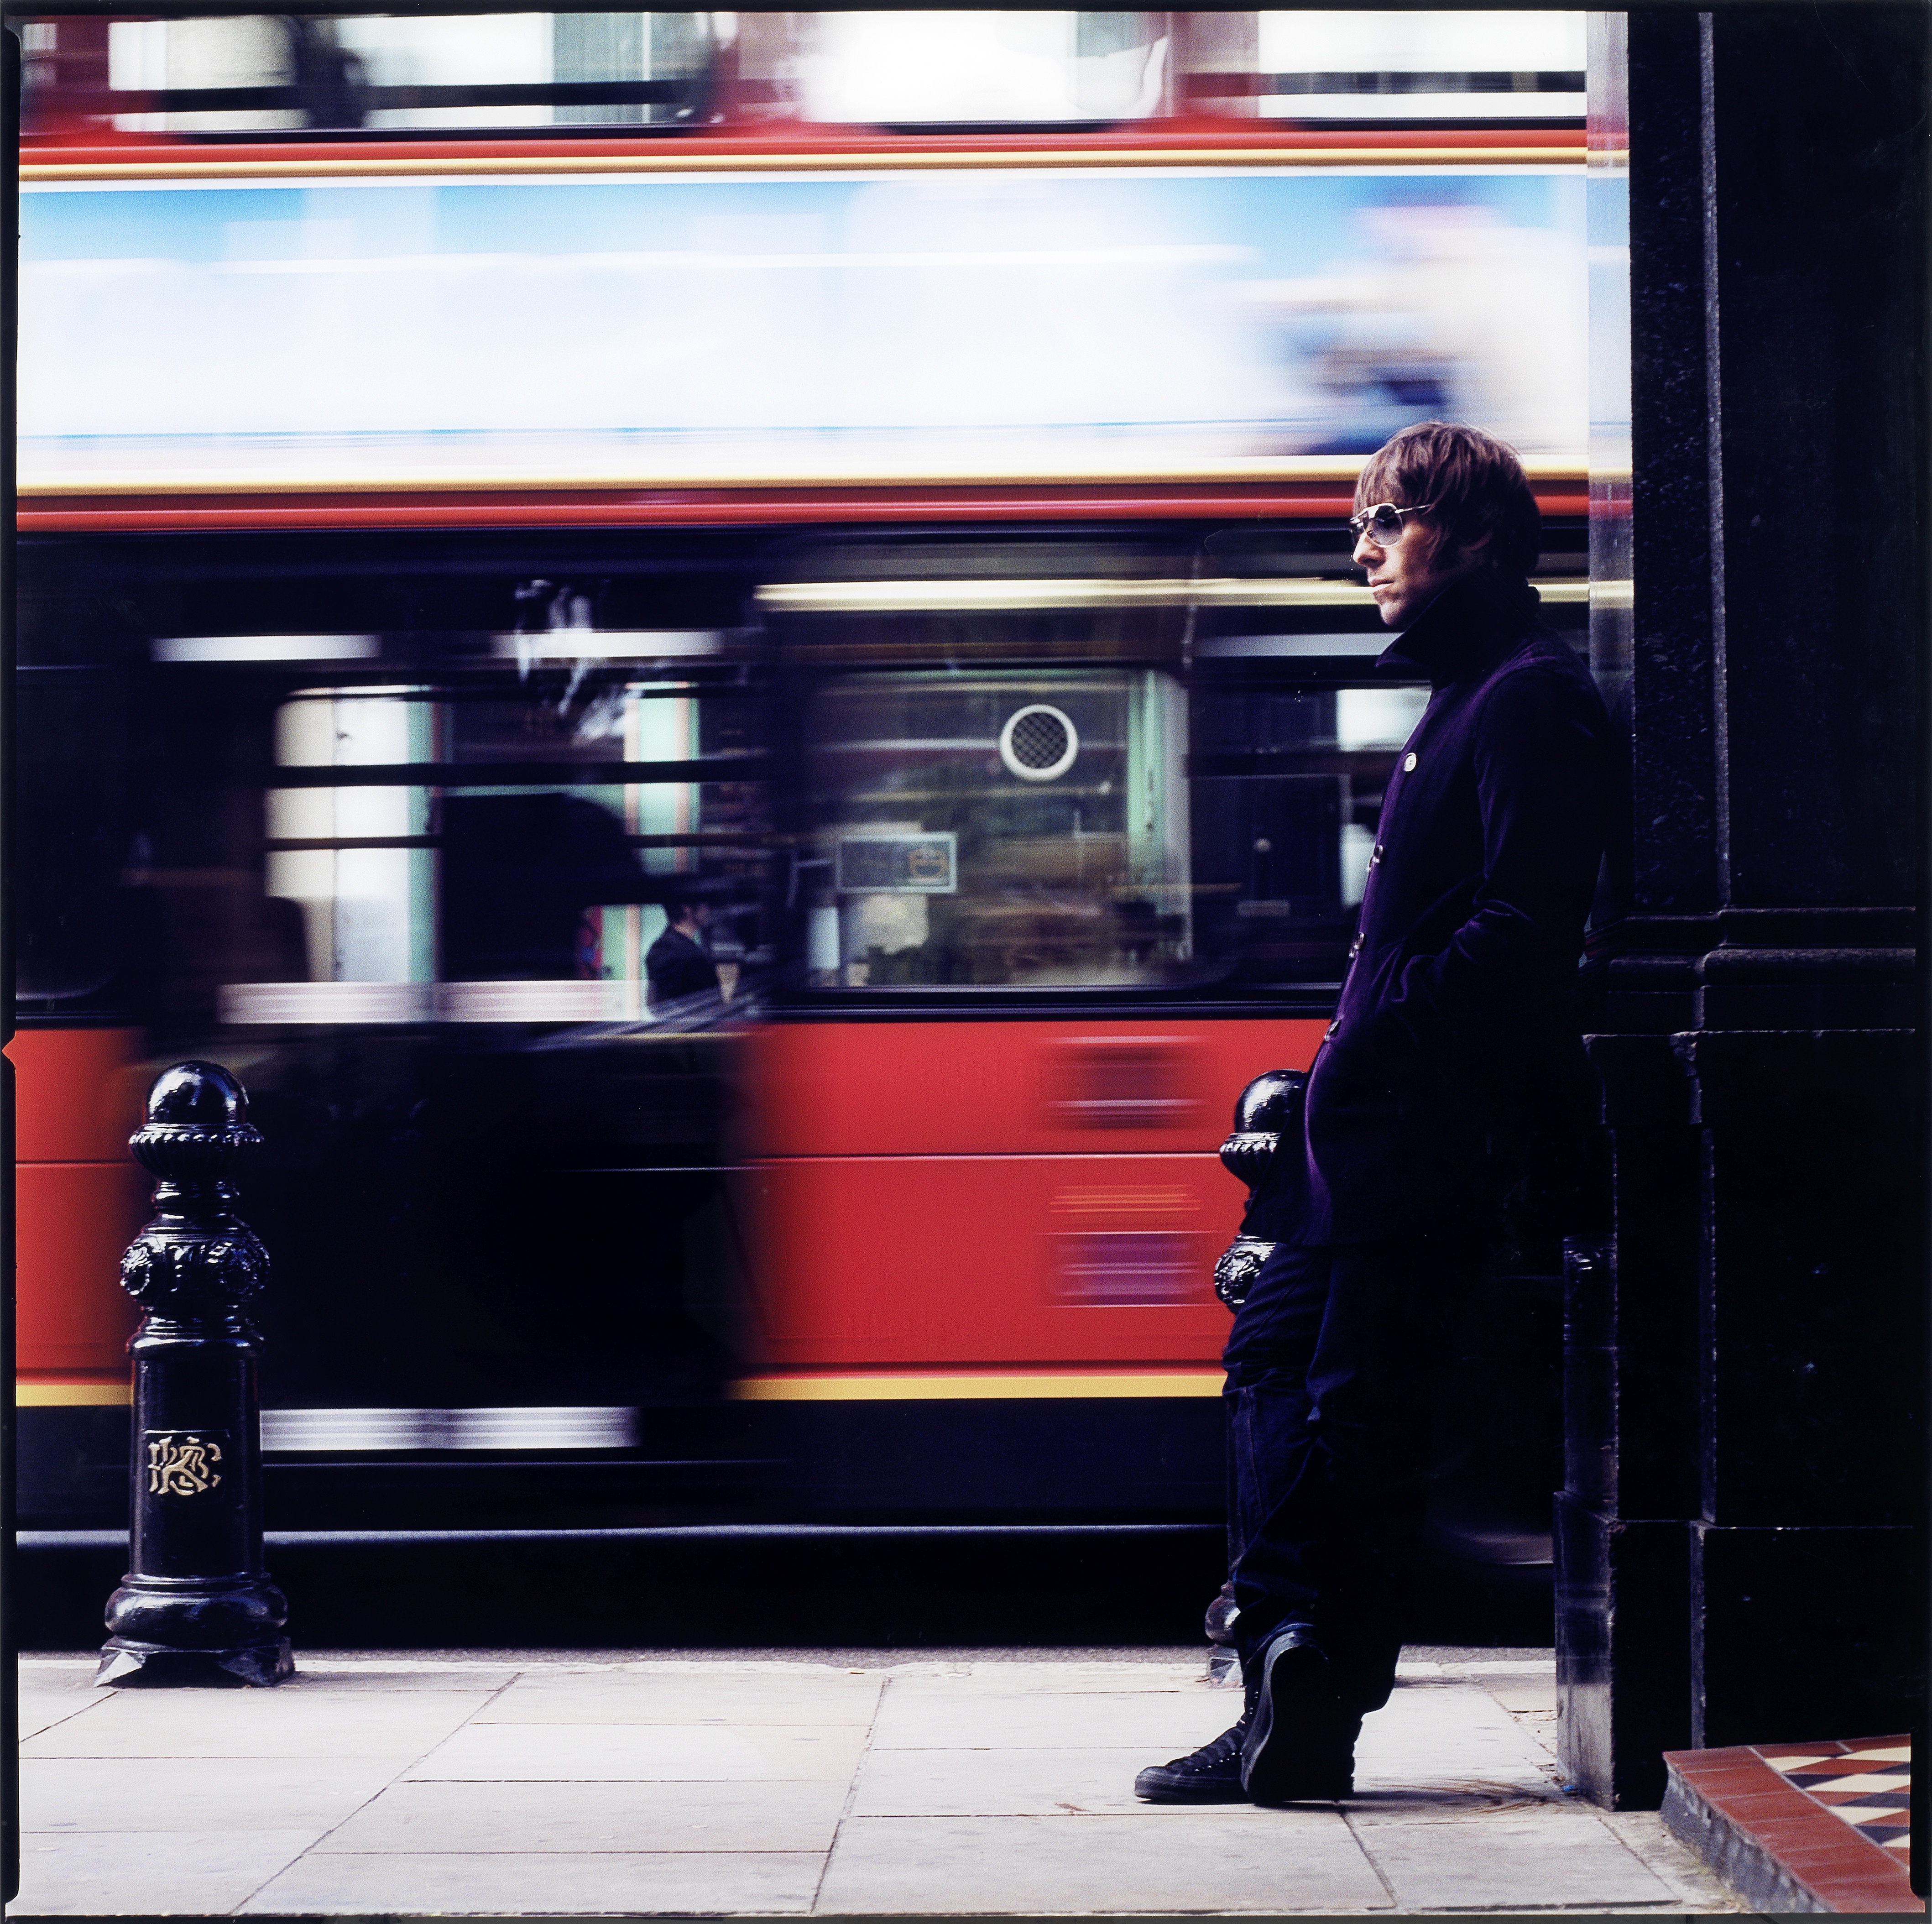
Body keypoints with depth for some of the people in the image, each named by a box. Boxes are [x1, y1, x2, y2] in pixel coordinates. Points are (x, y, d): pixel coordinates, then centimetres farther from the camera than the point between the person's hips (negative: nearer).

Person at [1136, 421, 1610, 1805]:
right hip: (1375, 1119, 10)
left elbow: (1528, 921, -20)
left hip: (1436, 1123, -10)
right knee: (1274, 1360, 9)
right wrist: (1350, 1052, 14)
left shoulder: (1531, 699, -11)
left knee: (1360, 1405, -7)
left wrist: (1379, 1027, -18)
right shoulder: (1468, 695, 21)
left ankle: (1315, 1715, -4)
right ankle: (1293, 1686, 9)